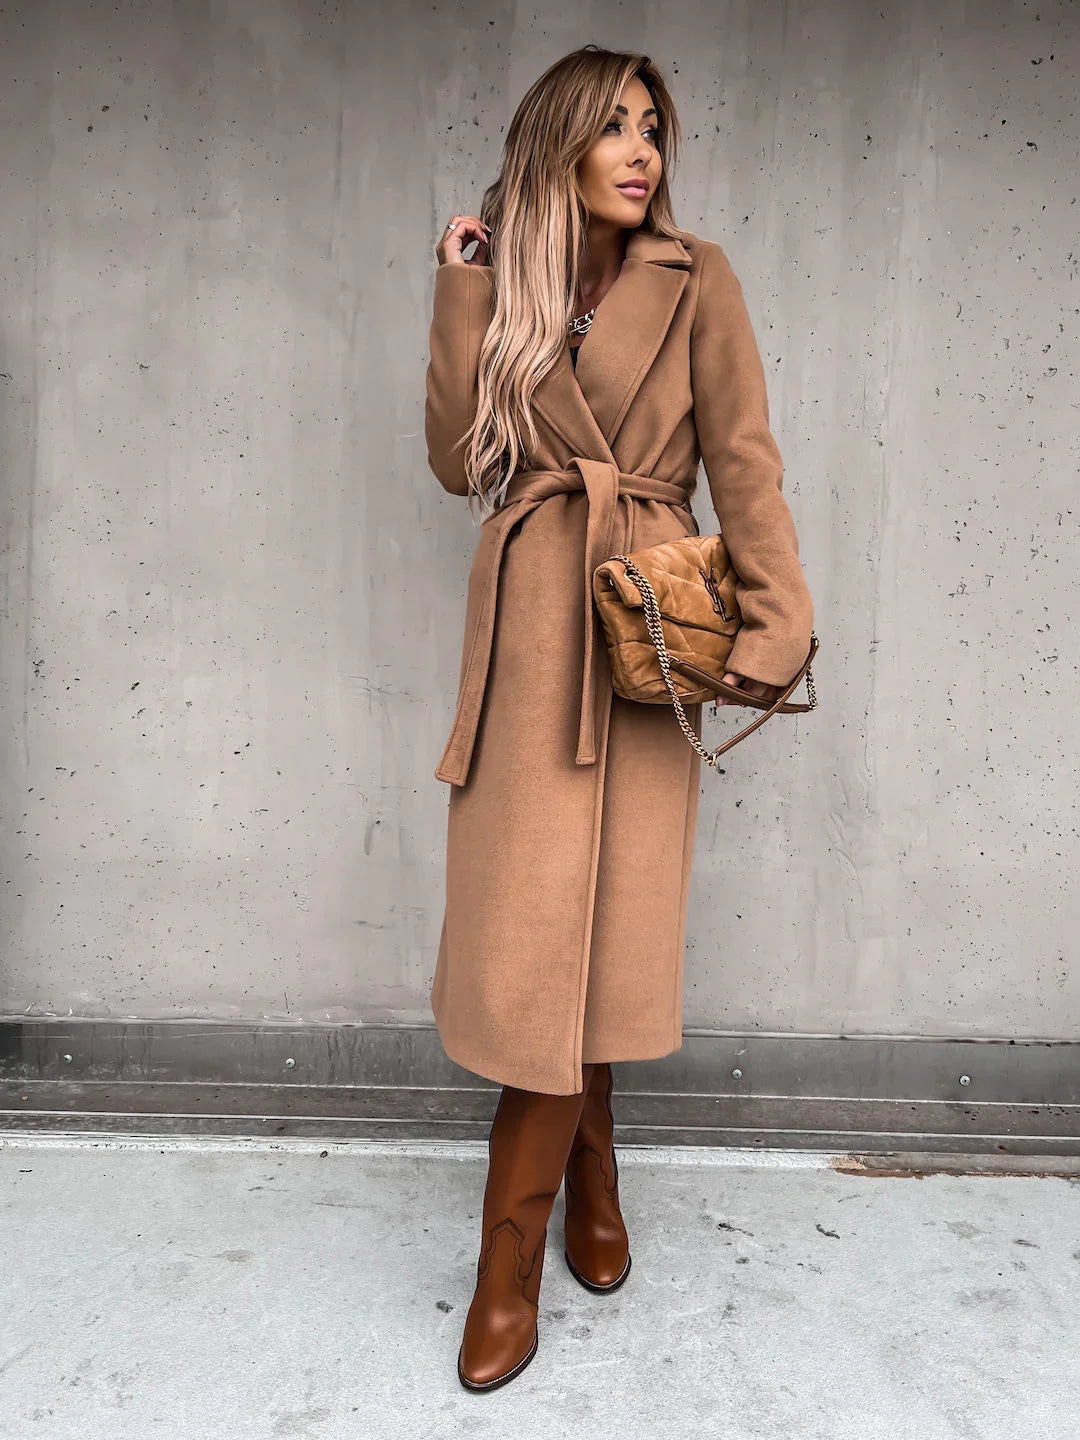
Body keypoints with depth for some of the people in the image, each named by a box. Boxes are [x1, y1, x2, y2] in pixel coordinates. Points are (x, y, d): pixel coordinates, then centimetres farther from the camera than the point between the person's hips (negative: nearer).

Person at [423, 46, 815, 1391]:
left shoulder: (693, 280, 6)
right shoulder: (508, 288, 14)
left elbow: (745, 465, 1)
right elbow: (459, 462, 2)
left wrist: (776, 620, -10)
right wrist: (465, 293, 0)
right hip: (527, 623, 3)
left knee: (584, 925, -1)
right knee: (530, 921, 2)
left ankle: (510, 1257, 17)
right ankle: (592, 1187, 27)